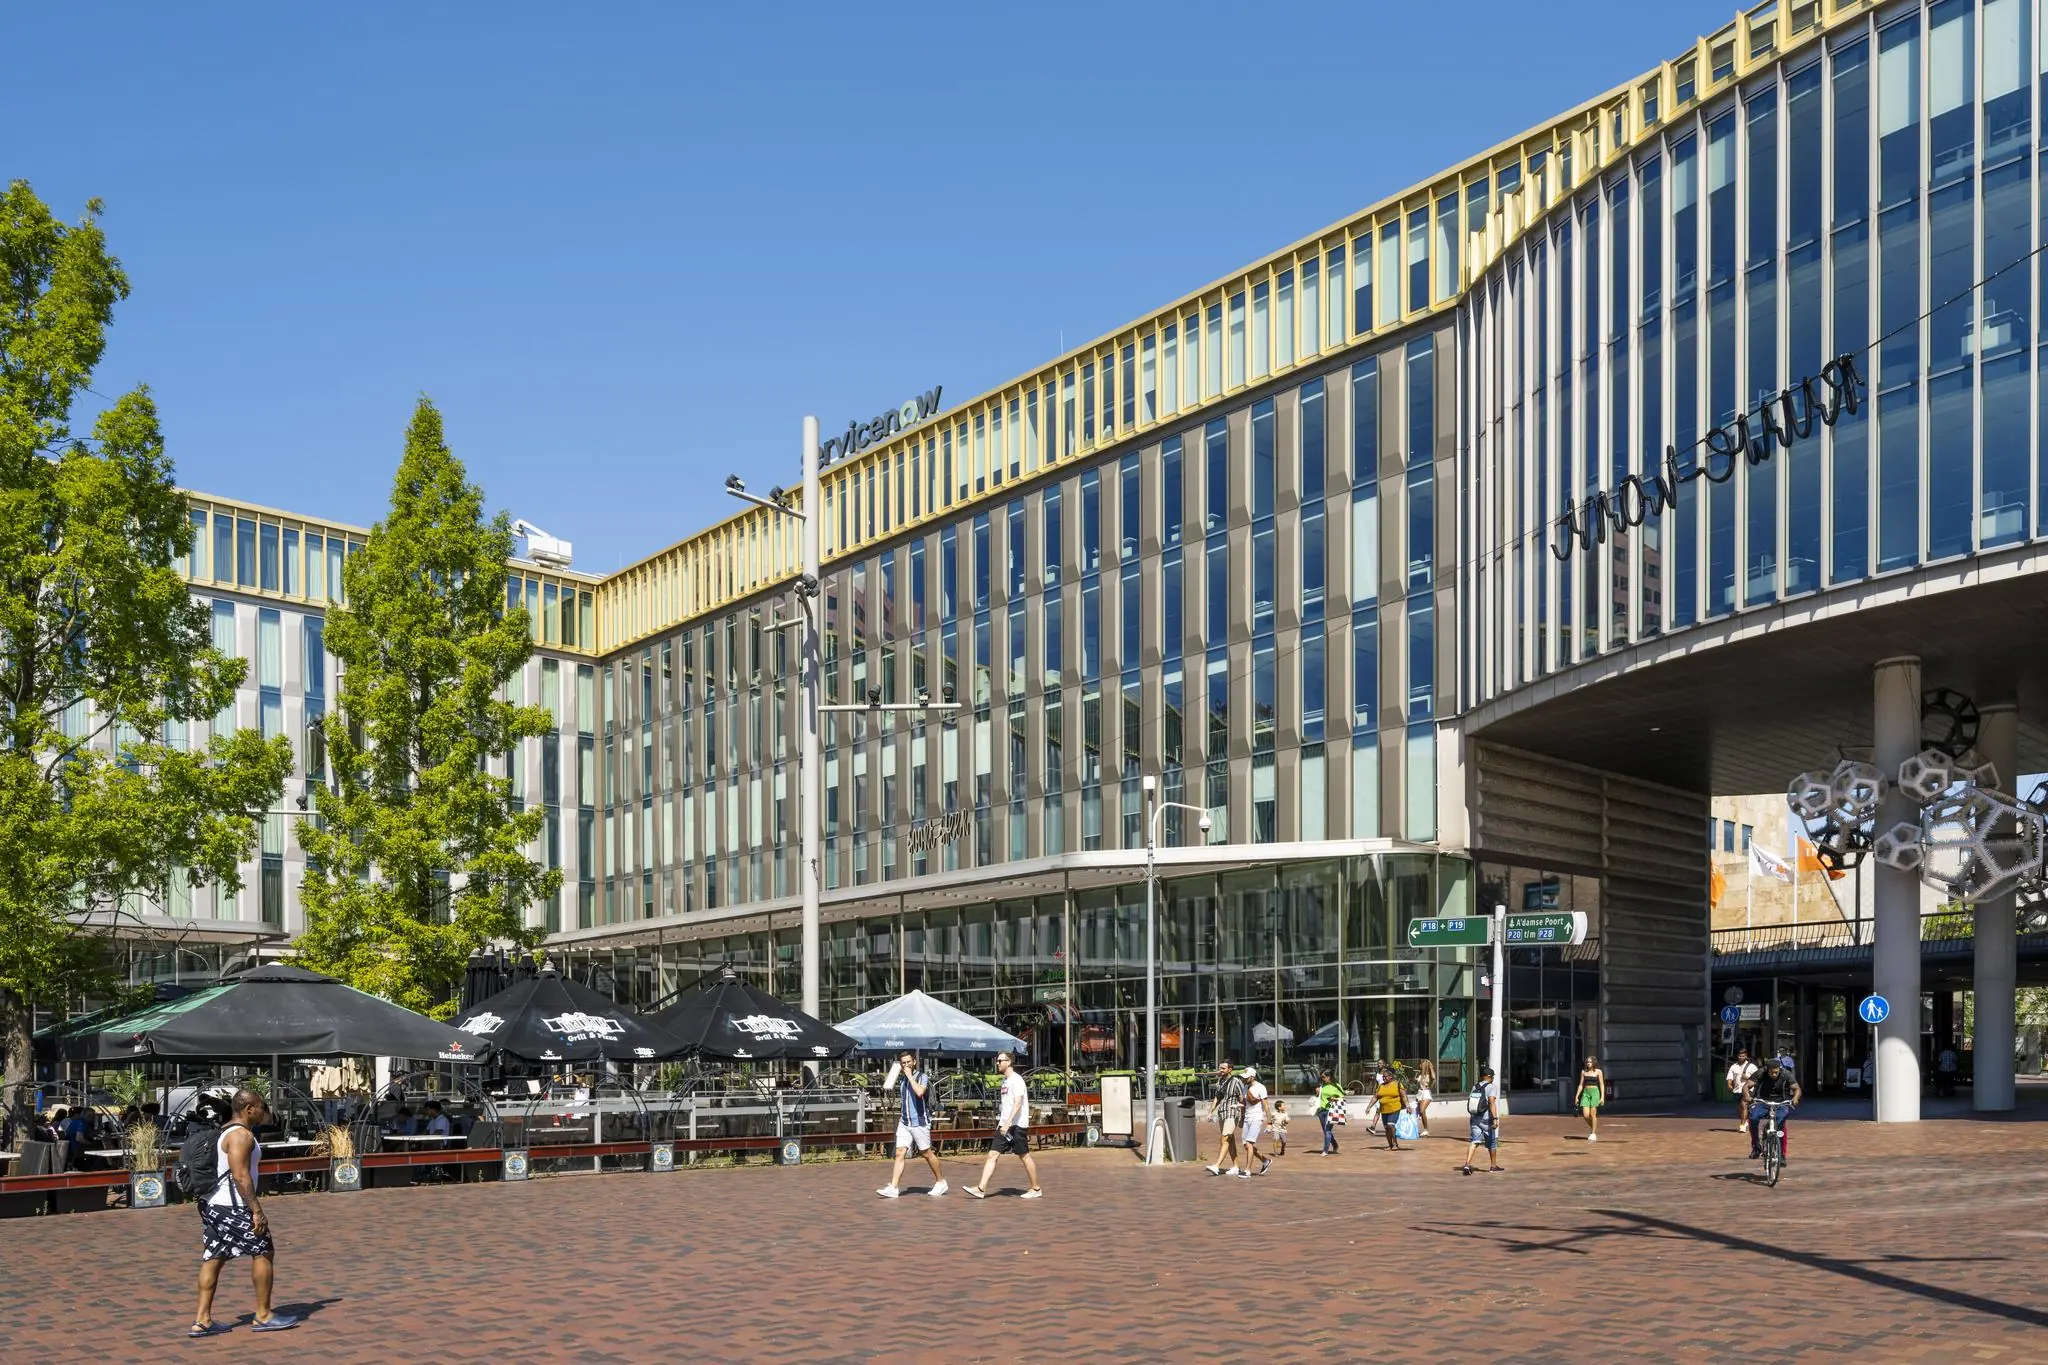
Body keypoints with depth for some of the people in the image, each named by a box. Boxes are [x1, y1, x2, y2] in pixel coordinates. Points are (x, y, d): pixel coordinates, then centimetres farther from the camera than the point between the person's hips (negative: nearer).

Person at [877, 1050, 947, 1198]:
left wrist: (910, 1075, -22)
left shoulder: (922, 1076, -9)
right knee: (900, 1154, -3)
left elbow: (919, 1092, -30)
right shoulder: (902, 1079, 11)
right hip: (904, 1123, 6)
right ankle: (893, 1188, -8)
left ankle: (941, 1182, 23)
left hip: (919, 1122, -6)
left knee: (927, 1153, 5)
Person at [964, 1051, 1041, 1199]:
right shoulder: (1005, 1080, 15)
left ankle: (1036, 1189, 14)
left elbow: (1018, 1104, -22)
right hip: (1005, 1125, 9)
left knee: (1025, 1156, 2)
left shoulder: (1016, 1080, -13)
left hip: (1017, 1125, -9)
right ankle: (981, 1189, -5)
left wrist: (1007, 1123, -29)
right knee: (992, 1154, -1)